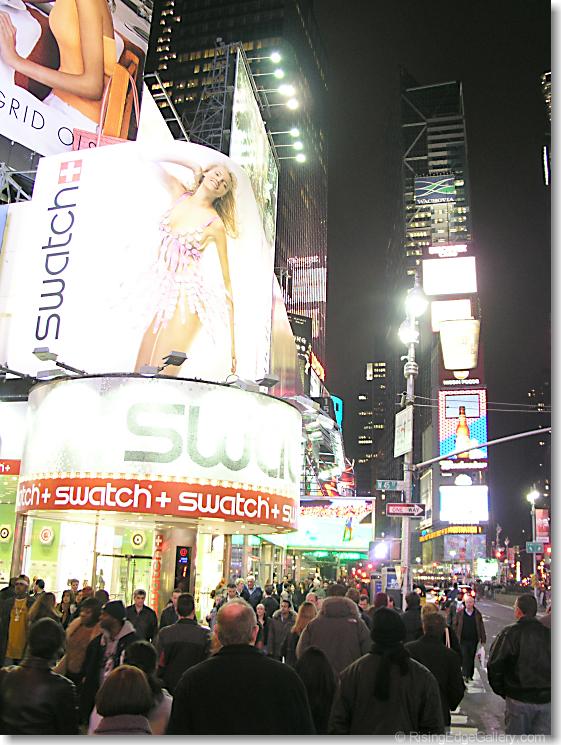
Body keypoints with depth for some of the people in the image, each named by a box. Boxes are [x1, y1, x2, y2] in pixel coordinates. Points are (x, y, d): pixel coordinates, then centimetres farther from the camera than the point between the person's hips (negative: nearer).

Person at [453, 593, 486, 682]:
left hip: (474, 640, 2)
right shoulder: (460, 613, -1)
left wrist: (483, 639, 3)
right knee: (465, 657, -10)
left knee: (472, 658, 11)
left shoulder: (477, 614, 3)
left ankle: (470, 675, 23)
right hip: (463, 640, -2)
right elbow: (455, 625, 4)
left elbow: (481, 627, 6)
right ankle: (465, 675, -9)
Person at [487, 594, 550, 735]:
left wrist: (501, 691, 6)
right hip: (547, 701, 3)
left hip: (519, 698, -3)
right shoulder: (548, 632, -3)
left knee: (516, 735, 11)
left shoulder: (509, 633, -12)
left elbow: (494, 666, -8)